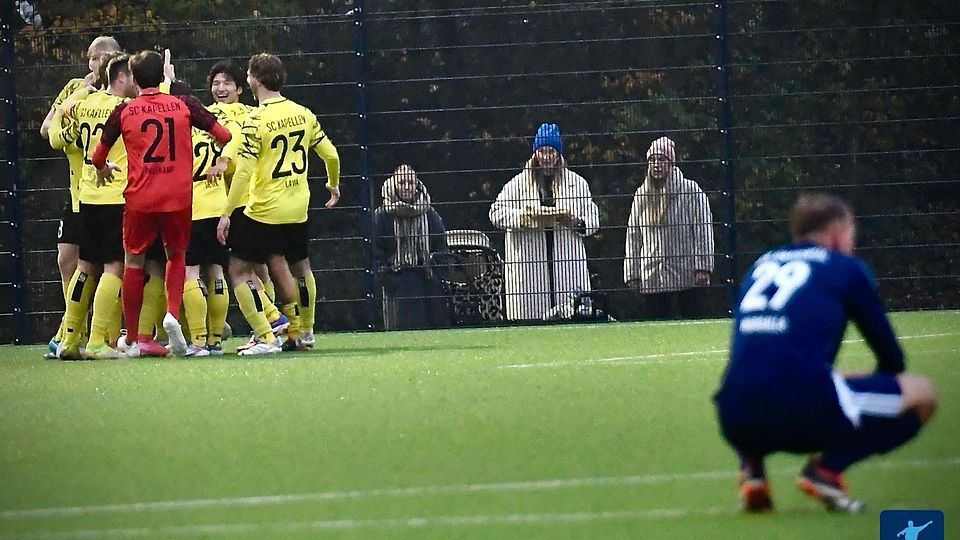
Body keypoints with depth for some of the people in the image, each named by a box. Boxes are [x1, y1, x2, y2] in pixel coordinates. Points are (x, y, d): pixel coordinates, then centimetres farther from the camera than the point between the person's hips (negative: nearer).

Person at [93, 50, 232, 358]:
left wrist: (103, 170, 32)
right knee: (176, 255, 21)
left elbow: (99, 156, 8)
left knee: (134, 261, 13)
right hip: (179, 196, 1)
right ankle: (173, 313, -5)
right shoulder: (184, 105, 1)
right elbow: (224, 136, 2)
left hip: (140, 198, -1)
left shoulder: (123, 112, -1)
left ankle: (135, 339, 14)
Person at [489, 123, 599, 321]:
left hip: (567, 265, 1)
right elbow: (496, 213, 1)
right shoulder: (519, 184, 10)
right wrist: (525, 216, -14)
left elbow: (593, 220, 14)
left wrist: (574, 221, -8)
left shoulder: (576, 183, 15)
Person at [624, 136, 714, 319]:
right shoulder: (642, 195, 12)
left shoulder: (690, 191, 0)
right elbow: (633, 237, 14)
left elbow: (703, 230, -2)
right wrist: (632, 274, 10)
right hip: (651, 276, 4)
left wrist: (702, 267, -9)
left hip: (686, 276, -4)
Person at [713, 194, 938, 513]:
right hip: (806, 412, -5)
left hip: (737, 423, 5)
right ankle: (828, 468, -4)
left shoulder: (761, 266, 27)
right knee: (922, 394, 14)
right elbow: (890, 355, 18)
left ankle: (752, 469, 11)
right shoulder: (846, 268, 13)